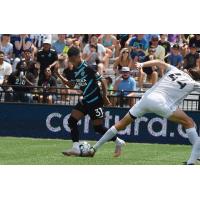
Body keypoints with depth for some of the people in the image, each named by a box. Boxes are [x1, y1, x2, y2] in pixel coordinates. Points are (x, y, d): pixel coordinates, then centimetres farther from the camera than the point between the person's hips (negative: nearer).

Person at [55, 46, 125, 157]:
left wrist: (105, 96, -14)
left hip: (95, 101, -8)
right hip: (85, 101, 8)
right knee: (72, 121, -3)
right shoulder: (75, 70, 7)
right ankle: (76, 148, -4)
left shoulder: (87, 68, -18)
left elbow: (102, 80, -14)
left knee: (98, 127, -5)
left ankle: (118, 142, 13)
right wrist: (59, 76, 5)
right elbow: (71, 84, 17)